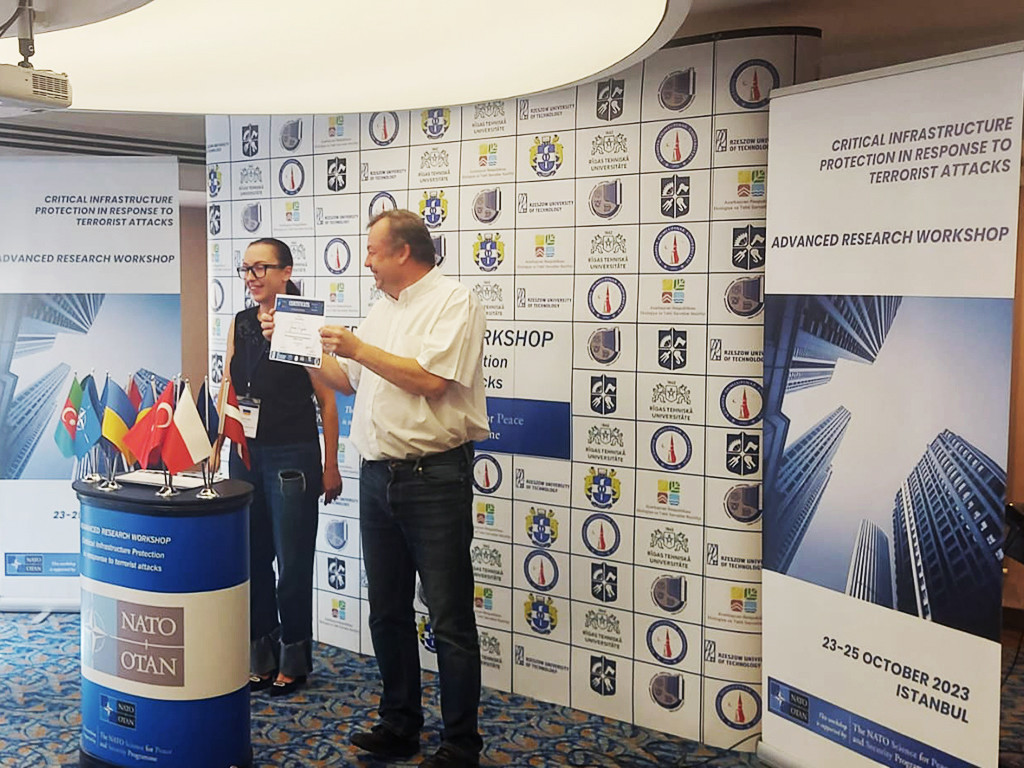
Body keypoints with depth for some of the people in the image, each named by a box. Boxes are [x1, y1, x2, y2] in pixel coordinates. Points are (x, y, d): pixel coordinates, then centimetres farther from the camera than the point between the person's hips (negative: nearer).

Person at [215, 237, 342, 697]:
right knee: (251, 558, 11)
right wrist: (214, 448, 4)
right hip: (246, 454, 6)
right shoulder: (239, 324, 8)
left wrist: (330, 466, -6)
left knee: (293, 562, 4)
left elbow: (327, 400, -7)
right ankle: (260, 657, 26)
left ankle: (293, 659, 21)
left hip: (292, 457, -5)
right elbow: (228, 392, 11)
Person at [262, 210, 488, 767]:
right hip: (378, 476, 8)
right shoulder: (382, 309, 17)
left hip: (434, 478, -8)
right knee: (388, 612, 16)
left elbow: (431, 378, -21)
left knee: (450, 620, -1)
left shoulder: (453, 301, -8)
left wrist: (358, 348, -13)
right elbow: (345, 380, 23)